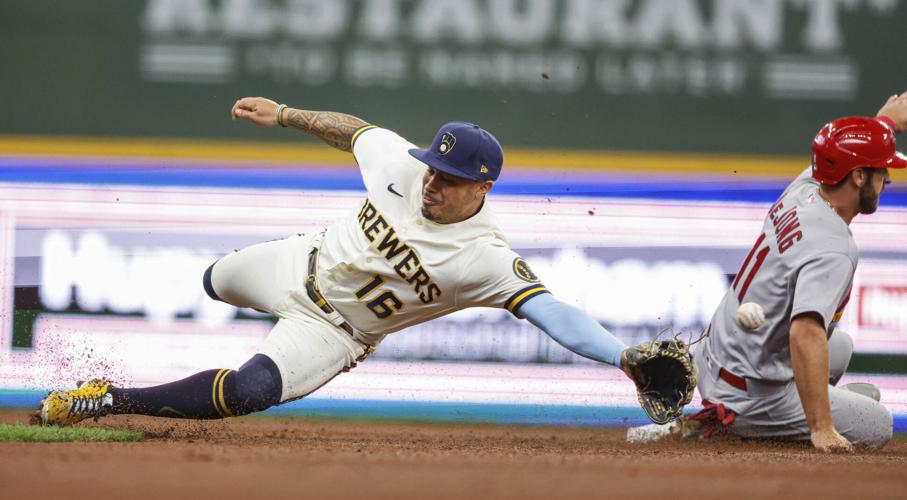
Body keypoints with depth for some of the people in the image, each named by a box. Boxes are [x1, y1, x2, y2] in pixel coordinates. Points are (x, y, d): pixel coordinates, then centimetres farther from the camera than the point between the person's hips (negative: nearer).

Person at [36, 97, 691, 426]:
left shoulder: (487, 260, -34)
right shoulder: (401, 164, -21)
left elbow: (550, 311, -44)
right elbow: (355, 129, 0)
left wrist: (624, 355, -58)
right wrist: (285, 114, 2)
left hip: (337, 332, -6)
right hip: (301, 262, 6)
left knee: (246, 392, -32)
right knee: (216, 282, 37)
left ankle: (108, 402, -20)